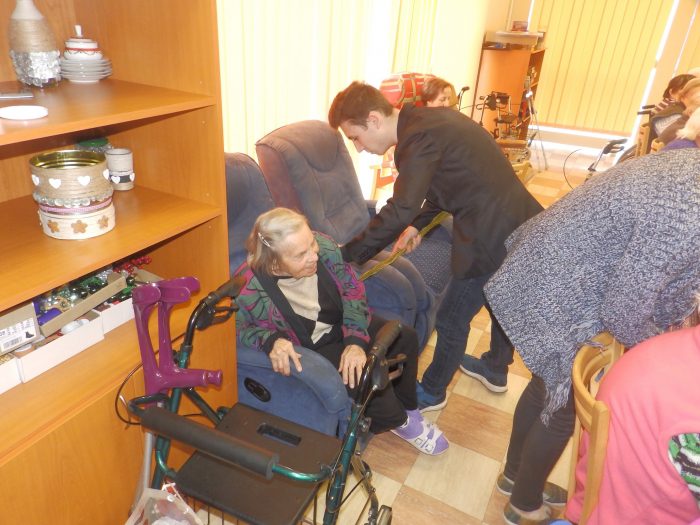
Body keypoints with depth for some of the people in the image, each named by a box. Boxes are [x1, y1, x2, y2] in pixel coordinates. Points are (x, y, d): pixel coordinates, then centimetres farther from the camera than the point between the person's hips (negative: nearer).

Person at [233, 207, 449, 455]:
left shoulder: (323, 246, -23)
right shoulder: (249, 289, -32)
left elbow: (352, 290, -12)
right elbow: (238, 328, -14)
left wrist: (356, 341, -23)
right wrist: (271, 341, -35)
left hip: (343, 327, 5)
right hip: (313, 349, -4)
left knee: (405, 337, -2)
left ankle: (408, 408, 21)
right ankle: (398, 421, 12)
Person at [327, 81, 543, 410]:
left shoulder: (418, 137, -22)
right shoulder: (429, 120, 8)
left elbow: (399, 212, -27)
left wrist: (347, 254, -19)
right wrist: (418, 223, 14)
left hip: (493, 237, -10)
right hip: (519, 222, 10)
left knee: (452, 320, 8)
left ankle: (431, 393, 30)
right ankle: (496, 370, 52)